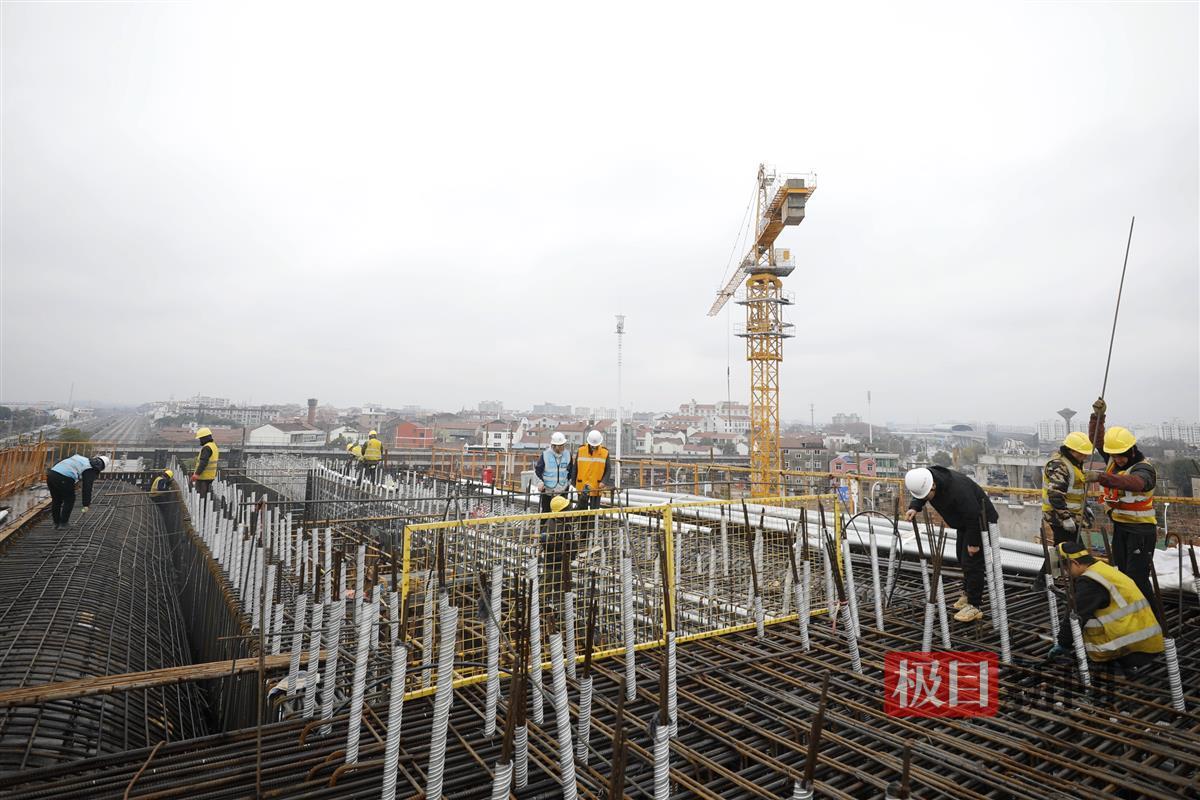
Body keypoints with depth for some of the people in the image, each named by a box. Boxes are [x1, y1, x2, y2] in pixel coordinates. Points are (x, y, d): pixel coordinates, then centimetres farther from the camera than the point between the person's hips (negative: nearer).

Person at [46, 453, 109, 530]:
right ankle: (63, 523, 19)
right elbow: (87, 488, -2)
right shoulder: (91, 470, 6)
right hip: (64, 479, -7)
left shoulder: (80, 458, 28)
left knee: (56, 500, 24)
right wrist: (86, 505, 0)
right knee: (69, 500, 15)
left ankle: (56, 523, 34)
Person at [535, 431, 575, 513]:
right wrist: (540, 482, -13)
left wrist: (569, 482, 15)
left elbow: (571, 471, 16)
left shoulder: (567, 455, 1)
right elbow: (537, 470, -3)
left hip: (562, 491, 3)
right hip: (547, 490, -3)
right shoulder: (545, 454, -9)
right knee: (546, 511, 6)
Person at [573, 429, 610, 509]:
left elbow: (607, 470, -1)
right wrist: (574, 482, 6)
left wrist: (603, 482, -16)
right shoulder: (580, 450, -2)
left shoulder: (605, 453, -3)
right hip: (582, 487, 1)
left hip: (597, 488, 0)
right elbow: (575, 468, 6)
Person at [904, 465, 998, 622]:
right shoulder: (924, 480, -17)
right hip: (965, 522, 9)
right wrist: (914, 507, -18)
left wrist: (974, 542, -22)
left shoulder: (958, 489, -40)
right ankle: (968, 593, 36)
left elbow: (974, 516, -31)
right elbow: (919, 497, 4)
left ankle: (974, 606, 0)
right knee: (963, 559, 19)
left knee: (972, 561, -9)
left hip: (981, 522, -9)